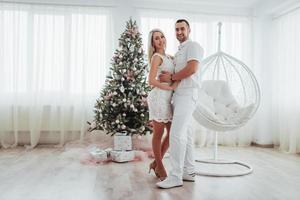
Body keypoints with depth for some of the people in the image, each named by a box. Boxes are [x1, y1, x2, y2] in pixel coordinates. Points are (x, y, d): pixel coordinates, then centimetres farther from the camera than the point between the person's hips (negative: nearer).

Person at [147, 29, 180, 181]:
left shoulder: (167, 57, 17)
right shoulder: (157, 57, -7)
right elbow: (151, 80, -17)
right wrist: (170, 87, -15)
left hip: (167, 99, 8)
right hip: (159, 97, -8)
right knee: (159, 133, 2)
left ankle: (156, 163, 25)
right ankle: (160, 167, 18)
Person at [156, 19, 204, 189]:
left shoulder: (193, 46, -3)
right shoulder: (180, 51, 24)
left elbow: (192, 69, -19)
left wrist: (171, 77, -10)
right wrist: (169, 75, 3)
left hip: (187, 95, -10)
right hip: (179, 95, 10)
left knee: (177, 134, -15)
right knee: (186, 134, 9)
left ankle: (175, 177, -10)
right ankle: (189, 172, 17)